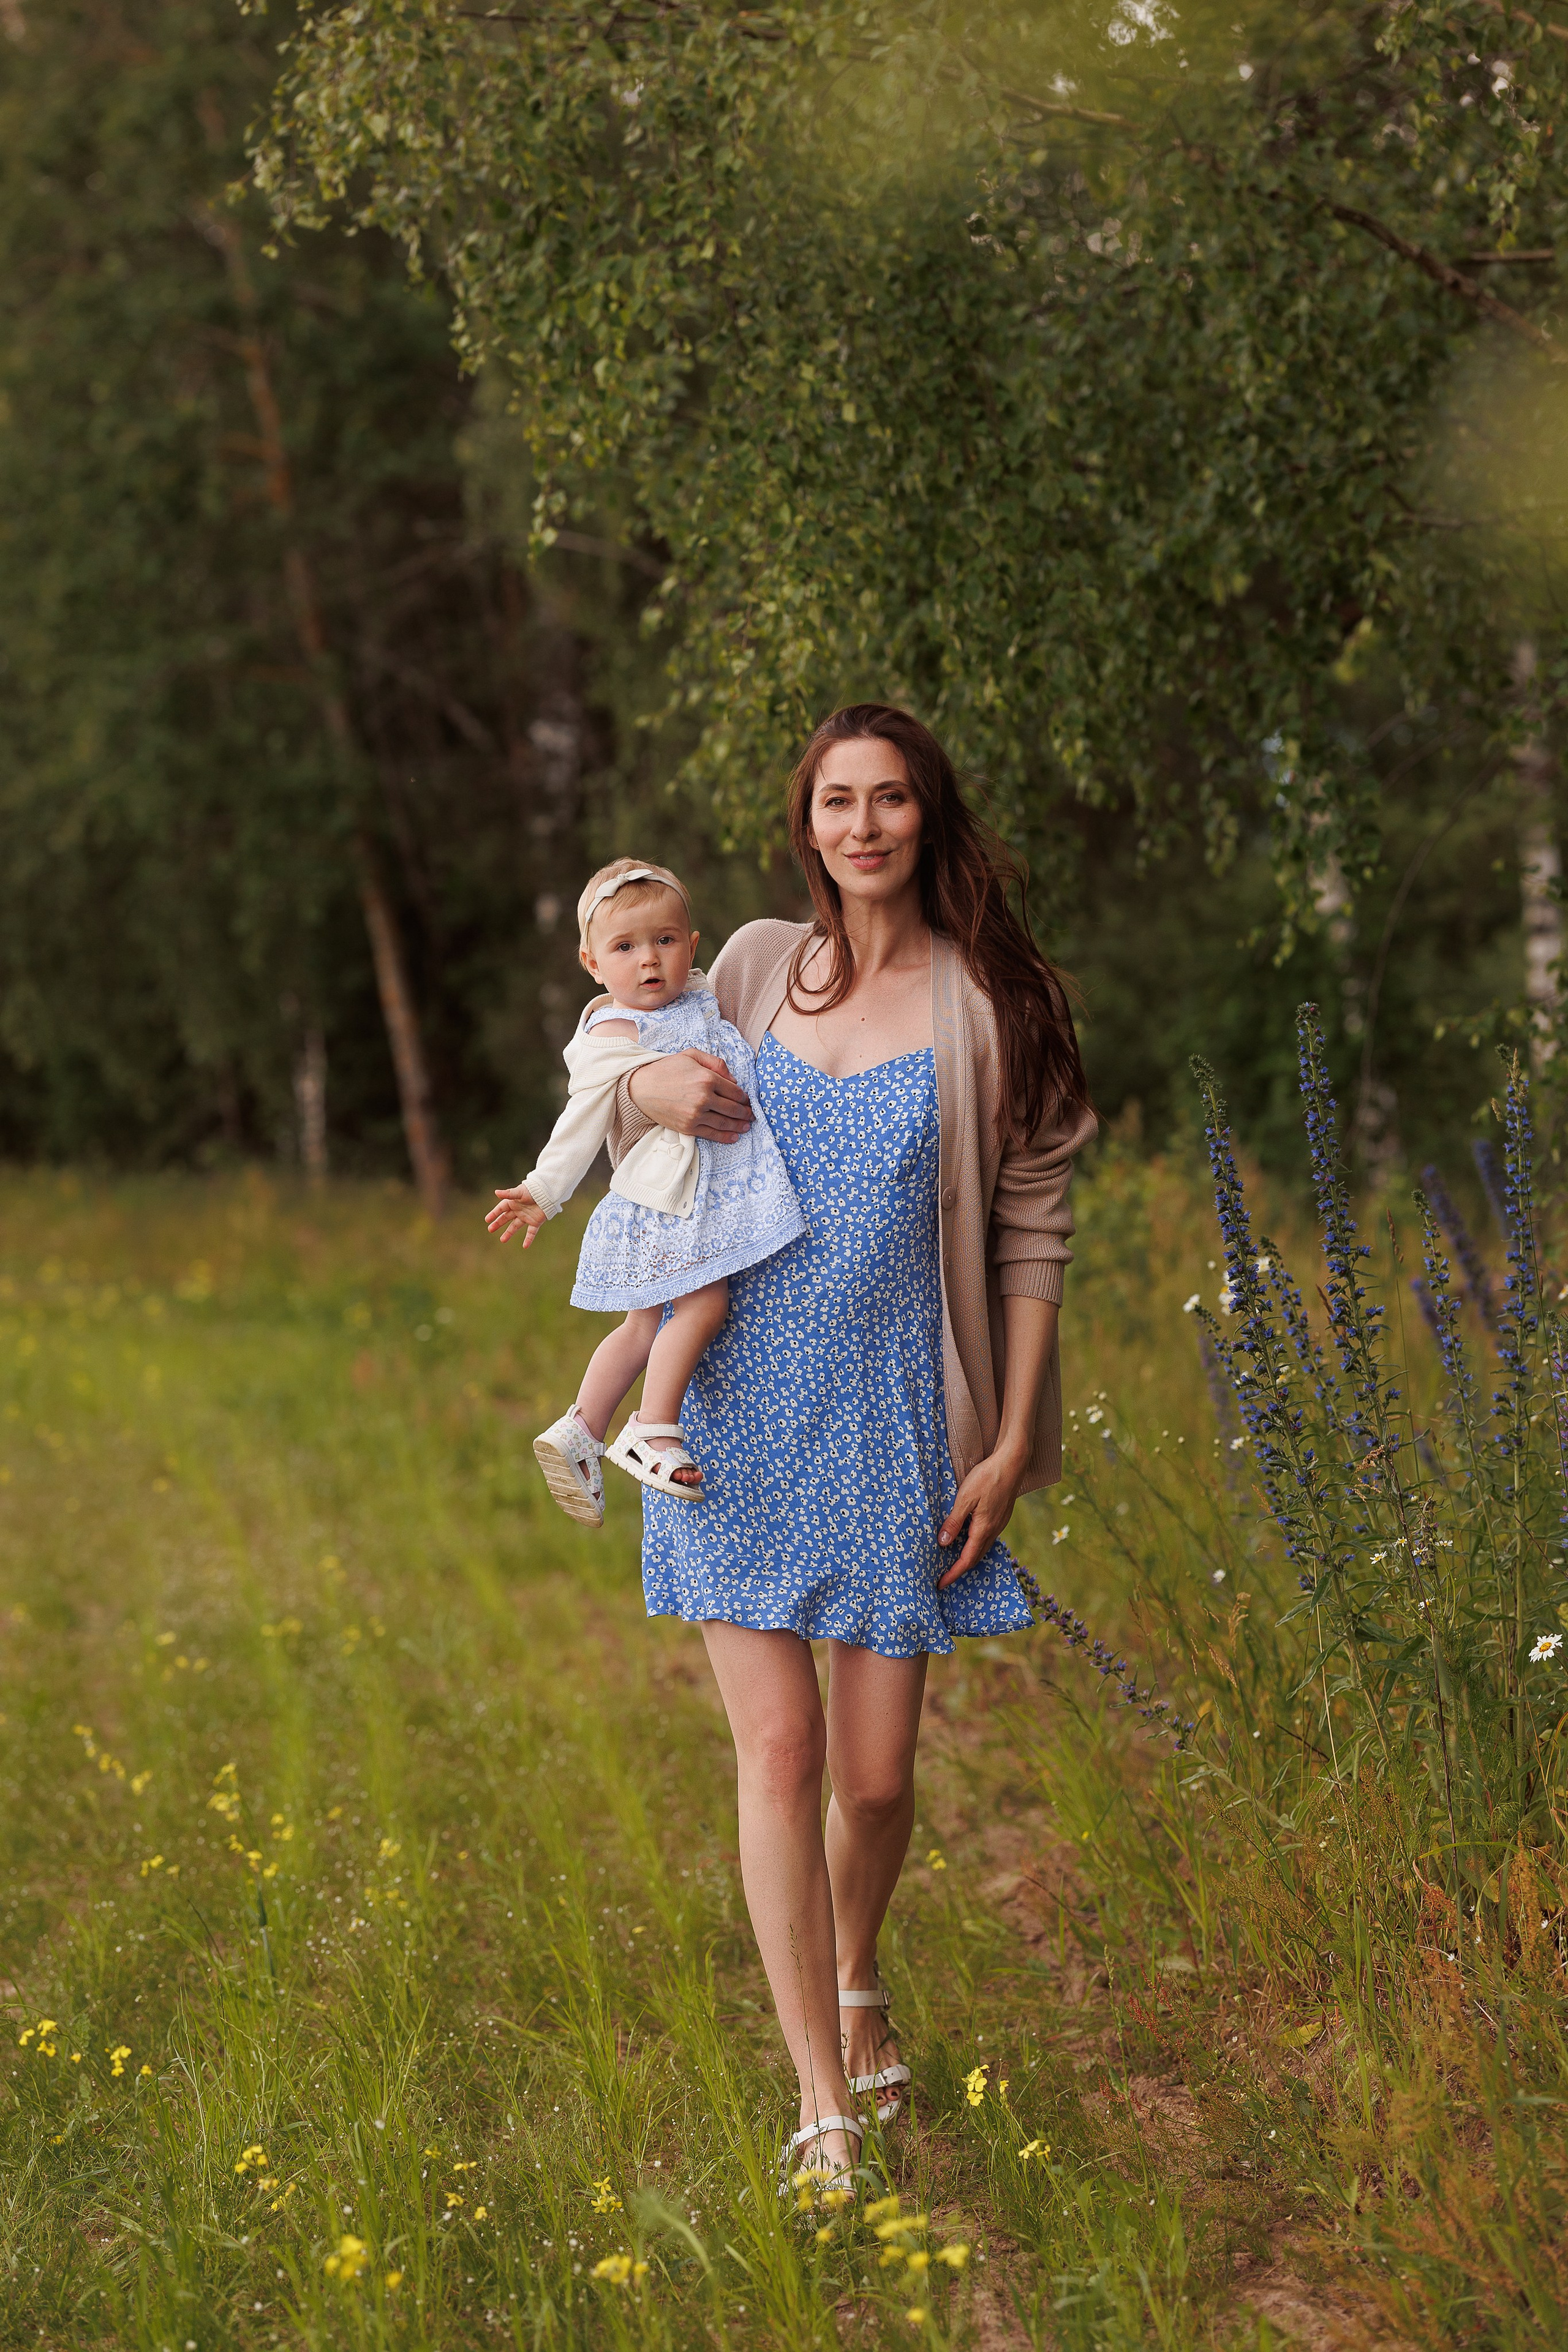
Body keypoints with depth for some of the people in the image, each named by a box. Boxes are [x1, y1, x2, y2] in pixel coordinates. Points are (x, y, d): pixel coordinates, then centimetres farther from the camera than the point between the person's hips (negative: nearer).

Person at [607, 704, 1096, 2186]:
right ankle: (826, 2109, 1)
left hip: (893, 1424, -1)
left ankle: (854, 1980, 38)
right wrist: (649, 1090, -4)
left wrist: (1012, 1443, -5)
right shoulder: (758, 964, 6)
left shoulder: (985, 1004, -3)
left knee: (876, 1773, 5)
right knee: (777, 1749, -5)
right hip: (739, 1411, 2)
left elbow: (1033, 1230, -1)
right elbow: (629, 1138, 21)